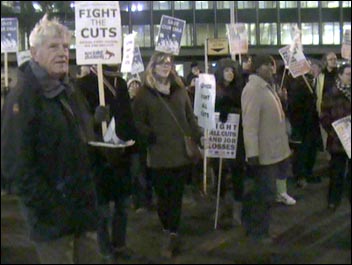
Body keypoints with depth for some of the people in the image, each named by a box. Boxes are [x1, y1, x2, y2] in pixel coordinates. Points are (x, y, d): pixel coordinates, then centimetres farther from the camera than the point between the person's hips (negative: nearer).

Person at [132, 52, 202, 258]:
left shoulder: (180, 89, 13)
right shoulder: (145, 93, 2)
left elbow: (191, 117, 14)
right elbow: (138, 122, 0)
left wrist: (198, 140, 6)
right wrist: (152, 136, -15)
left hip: (183, 152, 2)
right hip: (159, 154, -2)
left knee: (176, 196, 5)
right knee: (164, 196, 6)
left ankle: (172, 235, 12)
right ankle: (170, 233, 22)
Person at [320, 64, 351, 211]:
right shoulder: (332, 94, -3)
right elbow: (324, 116, -4)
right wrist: (332, 131, -12)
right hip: (338, 140, -2)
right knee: (337, 171, 10)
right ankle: (334, 198, 22)